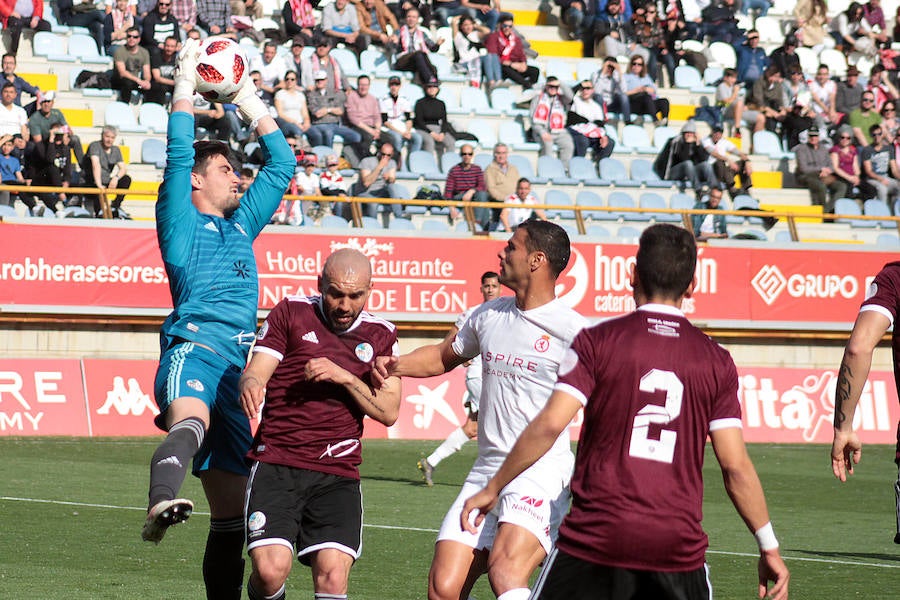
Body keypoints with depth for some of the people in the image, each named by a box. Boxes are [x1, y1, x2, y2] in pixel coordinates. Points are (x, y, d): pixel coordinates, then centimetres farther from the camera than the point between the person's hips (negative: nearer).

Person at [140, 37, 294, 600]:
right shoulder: (181, 220, 13)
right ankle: (163, 502, -68)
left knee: (233, 506, 7)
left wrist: (251, 102, 33)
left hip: (238, 362, 7)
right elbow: (179, 153, -1)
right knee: (191, 419, -42)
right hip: (194, 347, -7)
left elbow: (282, 163, 34)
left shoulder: (242, 224, 29)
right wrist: (186, 85, 4)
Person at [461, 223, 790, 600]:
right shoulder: (716, 361, 5)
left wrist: (493, 488, 1)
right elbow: (736, 466, 2)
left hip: (595, 539, -2)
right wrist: (769, 547, 10)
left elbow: (549, 425, -9)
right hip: (678, 546, 2)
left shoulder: (597, 341, -1)